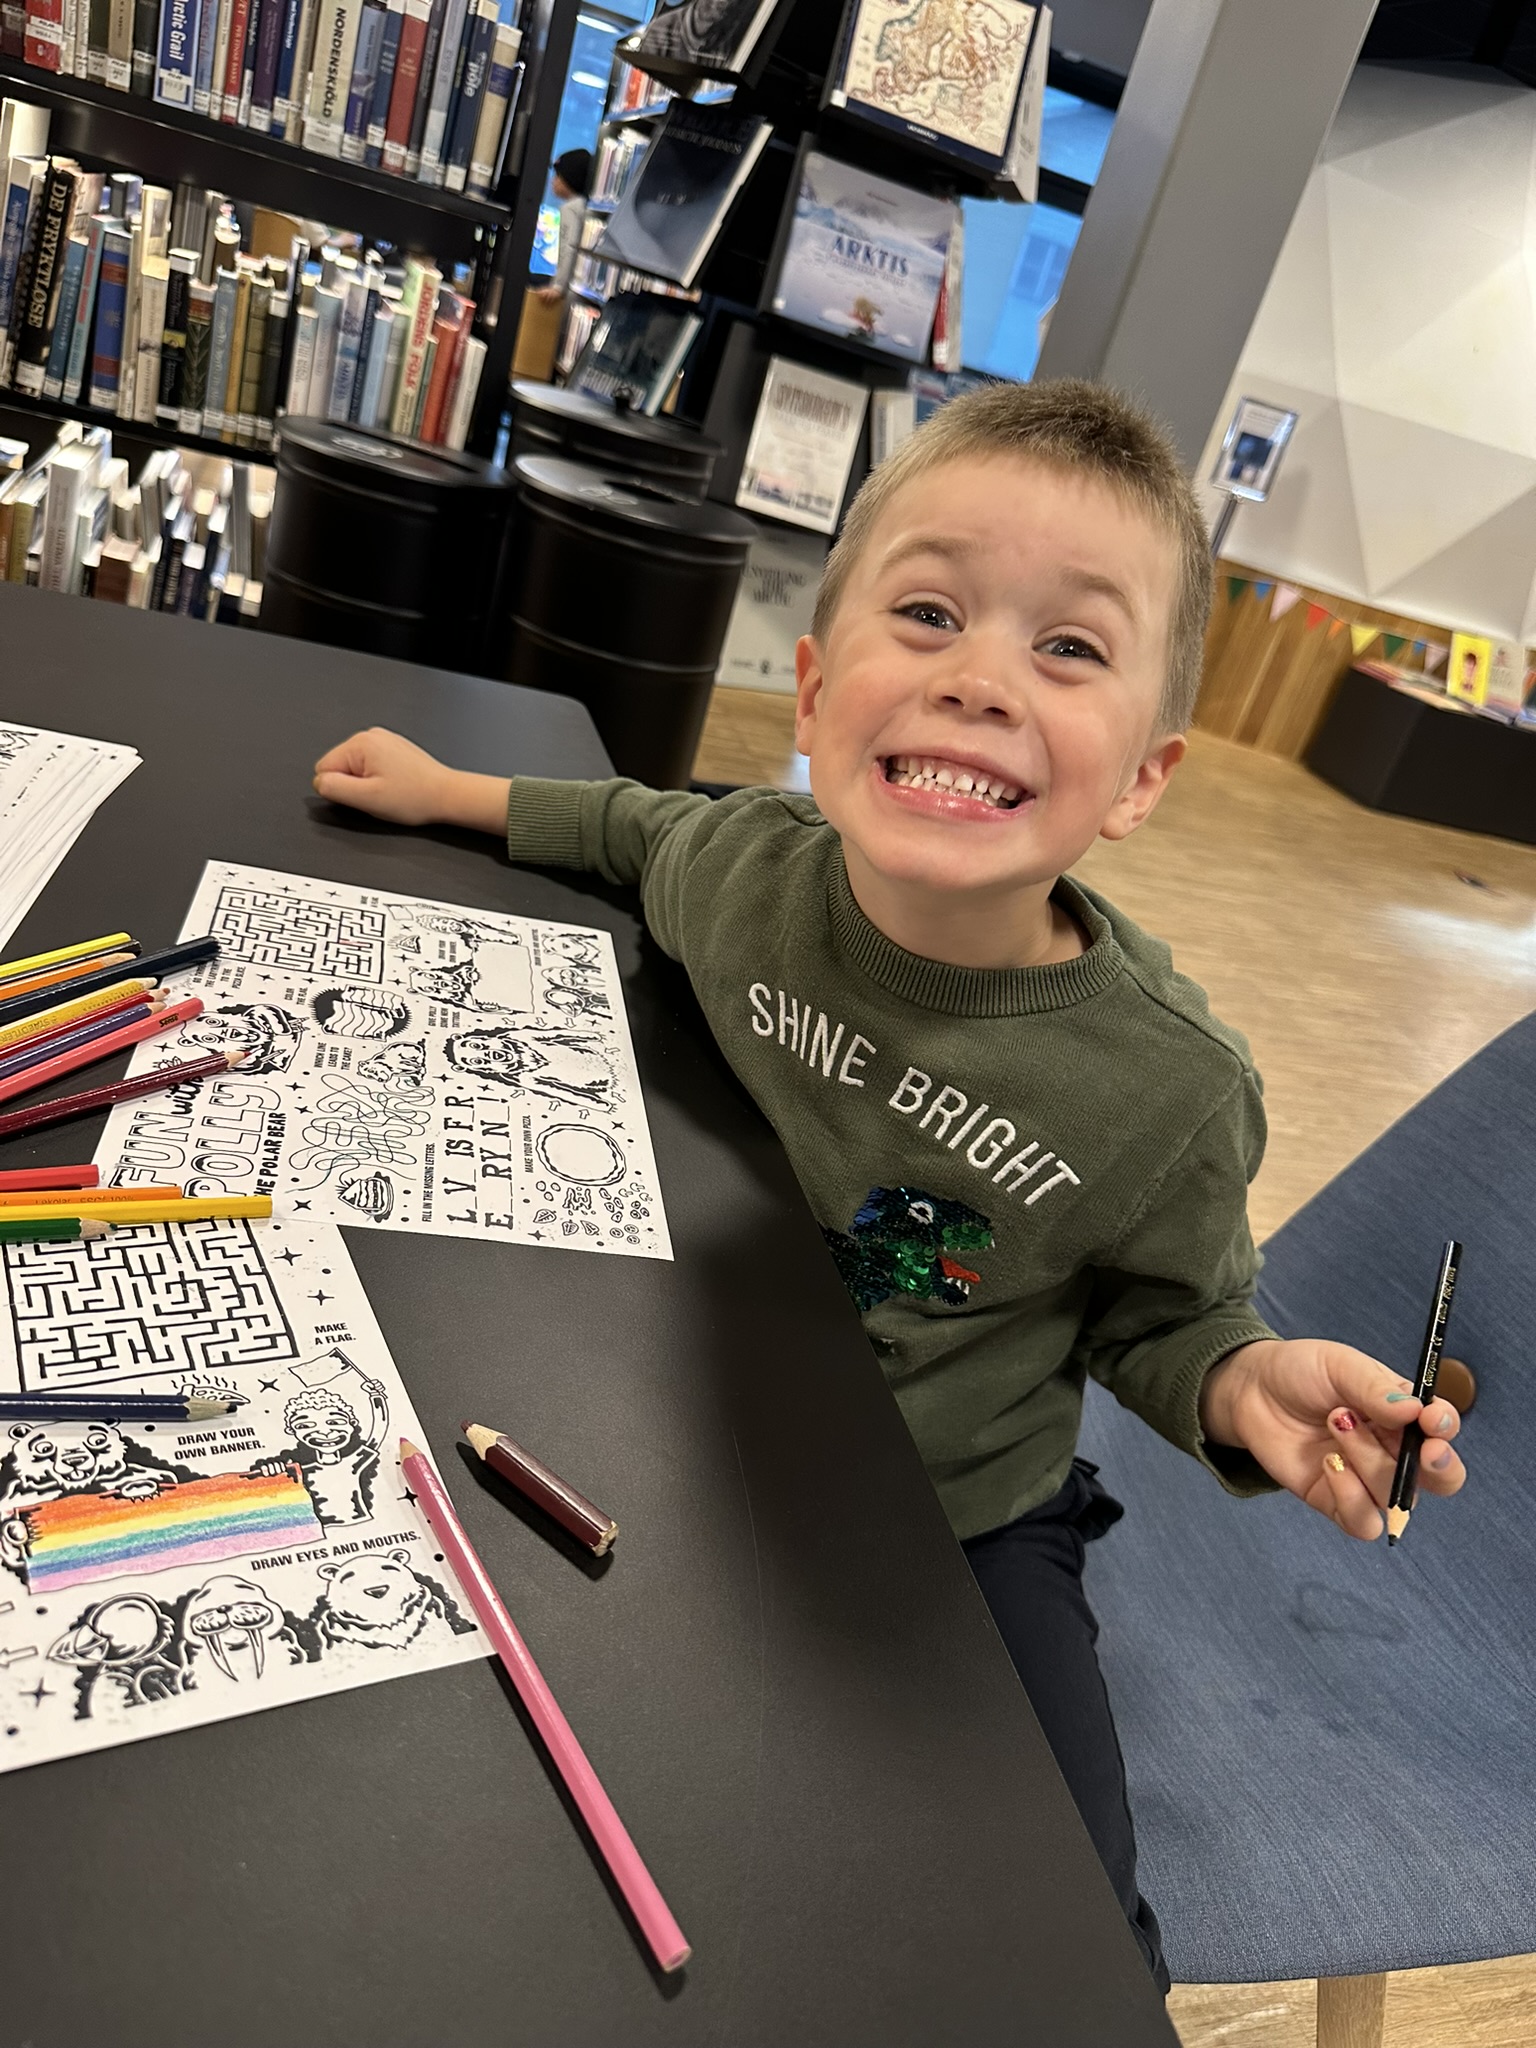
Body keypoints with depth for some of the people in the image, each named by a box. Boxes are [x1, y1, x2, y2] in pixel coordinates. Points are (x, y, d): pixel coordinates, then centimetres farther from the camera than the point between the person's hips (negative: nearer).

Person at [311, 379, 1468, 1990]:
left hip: (953, 1525, -1)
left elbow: (1155, 1316, -5)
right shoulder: (751, 861, -18)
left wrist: (1241, 1384, -25)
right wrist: (452, 792, 10)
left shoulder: (1170, 1096, -24)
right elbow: (653, 831, 9)